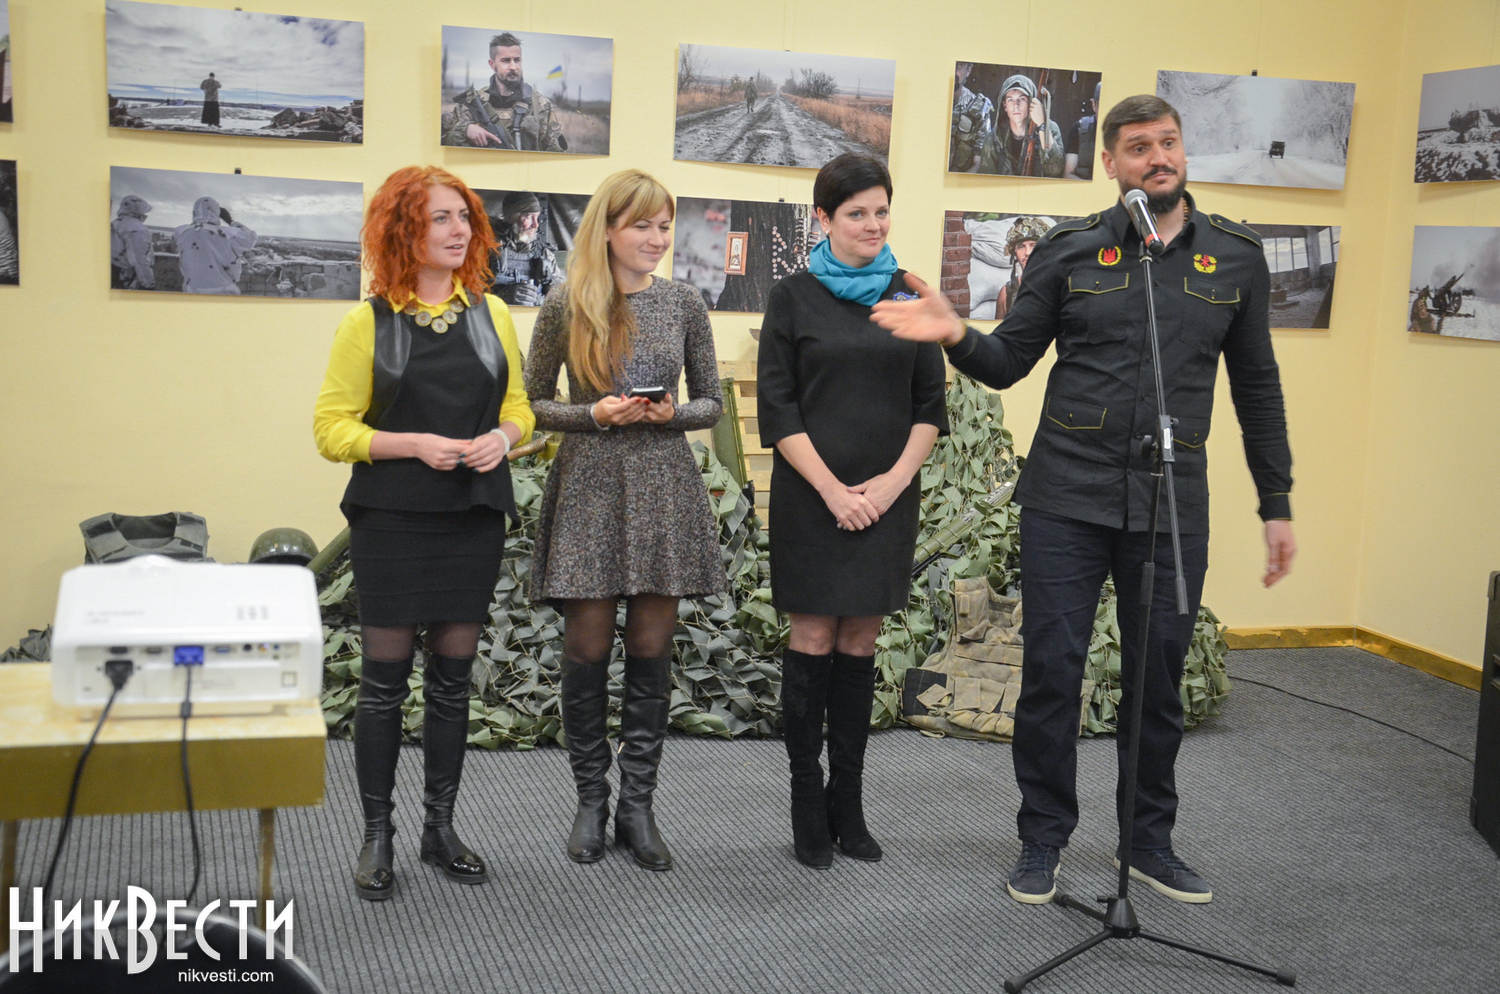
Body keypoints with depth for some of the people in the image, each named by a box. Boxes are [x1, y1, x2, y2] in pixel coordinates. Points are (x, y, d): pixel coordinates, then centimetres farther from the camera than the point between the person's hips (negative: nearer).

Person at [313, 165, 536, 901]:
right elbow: (332, 429, -5)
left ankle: (440, 827, 23)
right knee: (385, 678, 2)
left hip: (474, 517, 3)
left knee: (452, 676, 10)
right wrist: (413, 444, -18)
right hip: (392, 521, -3)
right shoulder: (368, 322, -3)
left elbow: (520, 408, 14)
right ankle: (377, 835, 15)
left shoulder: (491, 314, 8)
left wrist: (504, 436, -8)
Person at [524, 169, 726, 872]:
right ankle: (591, 800, 19)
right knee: (587, 647, 2)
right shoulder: (565, 307, 0)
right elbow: (532, 404, 4)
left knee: (650, 648, 5)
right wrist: (595, 413, -12)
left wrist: (673, 413, -10)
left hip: (663, 489, 2)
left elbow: (712, 403, 11)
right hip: (589, 487, -1)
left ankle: (637, 804, 15)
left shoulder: (683, 304, 5)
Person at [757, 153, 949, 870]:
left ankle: (848, 807, 14)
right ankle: (808, 806, 9)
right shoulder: (794, 297, 1)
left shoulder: (910, 299, 9)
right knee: (814, 639, 0)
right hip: (811, 494, -3)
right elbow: (777, 406, -4)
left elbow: (930, 404, 8)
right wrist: (832, 488, -12)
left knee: (860, 642, 7)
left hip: (888, 496, 3)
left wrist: (894, 480, -7)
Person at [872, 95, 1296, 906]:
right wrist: (957, 336, -18)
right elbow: (1009, 362, 4)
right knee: (1051, 671, 2)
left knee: (1158, 679, 10)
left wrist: (1276, 504, 11)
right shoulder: (1070, 251, 2)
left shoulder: (1235, 258, 6)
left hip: (1173, 504, 2)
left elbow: (1257, 388, 12)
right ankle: (1042, 839, 19)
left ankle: (1149, 839, 29)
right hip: (1067, 501, -1)